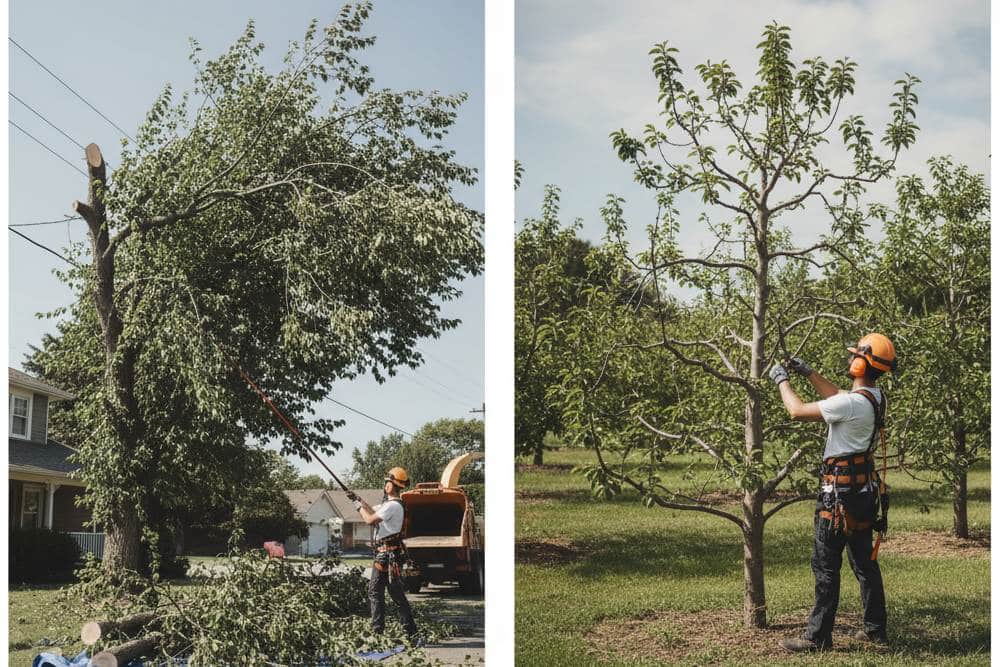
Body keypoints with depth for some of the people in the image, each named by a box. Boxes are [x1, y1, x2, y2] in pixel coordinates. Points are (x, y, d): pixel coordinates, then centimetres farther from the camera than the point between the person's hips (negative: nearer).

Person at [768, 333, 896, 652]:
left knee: (826, 564, -3)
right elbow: (836, 395, 25)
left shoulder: (852, 403, -22)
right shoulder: (875, 397, 6)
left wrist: (782, 380, 0)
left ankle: (818, 635, 1)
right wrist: (807, 372, 22)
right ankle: (875, 629, 23)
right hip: (865, 488, 9)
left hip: (841, 491, -9)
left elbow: (797, 410, -15)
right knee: (865, 562, 16)